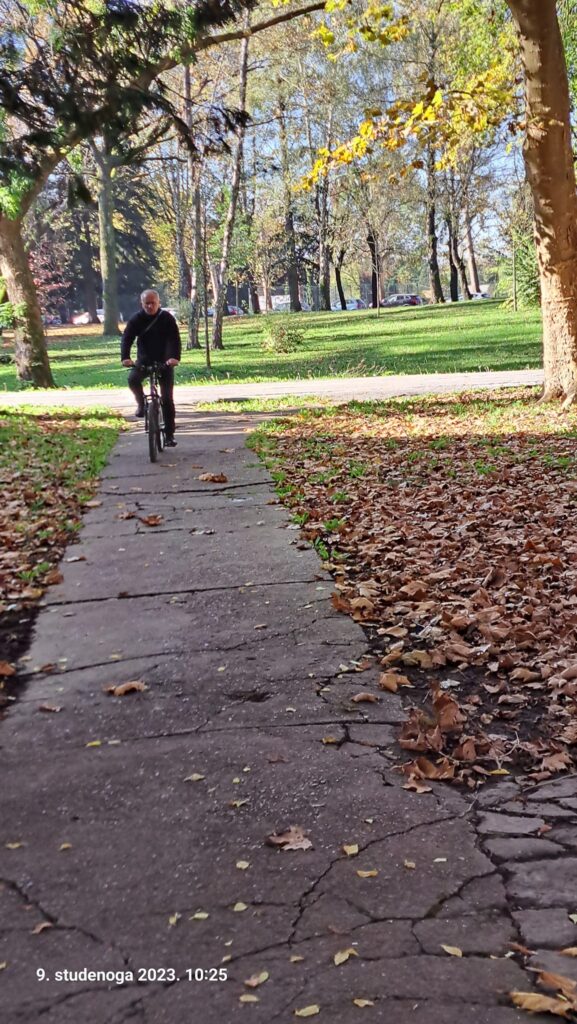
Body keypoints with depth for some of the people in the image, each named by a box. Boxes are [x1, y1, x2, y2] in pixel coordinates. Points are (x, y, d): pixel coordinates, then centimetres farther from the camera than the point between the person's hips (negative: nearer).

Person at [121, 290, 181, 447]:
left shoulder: (167, 318, -9)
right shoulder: (136, 319, -5)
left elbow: (175, 338, -19)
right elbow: (127, 338, -14)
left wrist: (175, 357, -38)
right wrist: (125, 357, -32)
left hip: (165, 361, -1)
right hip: (143, 361, 1)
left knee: (167, 399, -6)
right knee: (133, 379, -30)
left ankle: (170, 435, 2)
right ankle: (141, 403, 0)